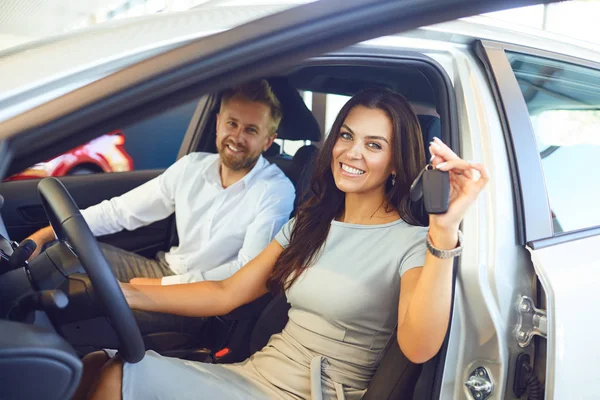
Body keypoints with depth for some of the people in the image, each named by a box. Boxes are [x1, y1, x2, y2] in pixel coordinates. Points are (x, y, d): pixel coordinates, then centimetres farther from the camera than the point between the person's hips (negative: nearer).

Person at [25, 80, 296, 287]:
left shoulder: (277, 191, -15)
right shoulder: (191, 167, 1)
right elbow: (120, 211, 2)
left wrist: (162, 285, -20)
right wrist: (45, 234, -8)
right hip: (164, 271, 5)